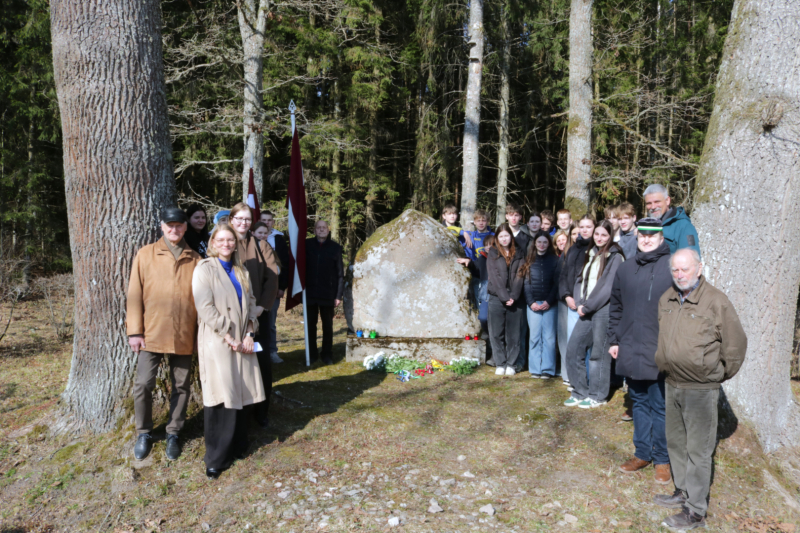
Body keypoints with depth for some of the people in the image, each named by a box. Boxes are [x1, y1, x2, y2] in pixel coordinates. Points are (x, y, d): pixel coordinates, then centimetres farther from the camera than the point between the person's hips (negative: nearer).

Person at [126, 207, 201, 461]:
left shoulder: (195, 260, 4)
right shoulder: (145, 254, 1)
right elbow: (134, 294, -1)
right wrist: (134, 331, -5)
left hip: (184, 336, 1)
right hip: (151, 333, -1)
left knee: (181, 386, 9)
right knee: (143, 385, 1)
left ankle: (173, 434, 26)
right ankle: (144, 434, 22)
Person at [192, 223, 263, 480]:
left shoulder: (241, 271, 15)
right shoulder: (204, 269, -4)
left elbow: (251, 303, 13)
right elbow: (205, 308, -12)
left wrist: (249, 334, -2)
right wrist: (229, 338, -13)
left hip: (241, 342, 6)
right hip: (216, 343, -5)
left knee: (238, 395, 9)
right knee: (219, 399, -6)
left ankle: (236, 446, 24)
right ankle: (216, 459, 3)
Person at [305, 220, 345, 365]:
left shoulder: (335, 247, 0)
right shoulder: (307, 245, 3)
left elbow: (340, 273, 0)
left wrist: (339, 295, -4)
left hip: (328, 293, -1)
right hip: (310, 292, 1)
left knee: (327, 325, 7)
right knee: (310, 324, 6)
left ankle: (327, 354, 18)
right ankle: (312, 354, 17)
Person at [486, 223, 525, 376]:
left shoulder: (519, 254, 11)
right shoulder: (493, 254, 7)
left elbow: (519, 276, 3)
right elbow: (494, 277, -2)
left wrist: (513, 296, -10)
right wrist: (504, 297, -11)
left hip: (514, 300, 1)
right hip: (496, 299, -1)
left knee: (513, 334, 3)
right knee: (497, 334, 0)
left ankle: (511, 364, 12)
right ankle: (500, 364, 9)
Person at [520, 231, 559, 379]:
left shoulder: (554, 261, 6)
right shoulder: (529, 261, 10)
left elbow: (557, 283, 1)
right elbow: (526, 283, 6)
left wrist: (549, 302, -9)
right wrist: (531, 302, -6)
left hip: (550, 304, -1)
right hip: (533, 304, 1)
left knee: (549, 337, -2)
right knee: (534, 336, 1)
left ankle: (547, 369, 2)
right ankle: (535, 369, 5)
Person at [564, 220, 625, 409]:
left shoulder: (614, 257, -6)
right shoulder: (589, 254, 15)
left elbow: (607, 287, -14)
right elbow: (579, 278, 14)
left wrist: (587, 307, -11)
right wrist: (579, 303, -1)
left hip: (603, 310, -7)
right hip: (586, 310, 7)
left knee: (598, 352, 0)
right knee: (573, 349, 6)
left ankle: (597, 396, 14)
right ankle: (580, 392, 18)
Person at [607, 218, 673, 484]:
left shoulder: (673, 267, -7)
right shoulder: (626, 269, 10)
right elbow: (616, 308, 15)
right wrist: (614, 340, 12)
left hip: (661, 352, -5)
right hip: (631, 350, 5)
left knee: (660, 406, 5)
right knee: (639, 402, 16)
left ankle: (662, 459, 19)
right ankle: (642, 453, 29)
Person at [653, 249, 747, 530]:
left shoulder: (716, 301, -15)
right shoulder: (667, 299, 6)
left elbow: (736, 343, -7)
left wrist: (720, 374, 1)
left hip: (700, 389, -7)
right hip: (672, 384, 7)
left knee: (698, 449, 0)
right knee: (676, 442, 19)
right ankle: (682, 491, 35)